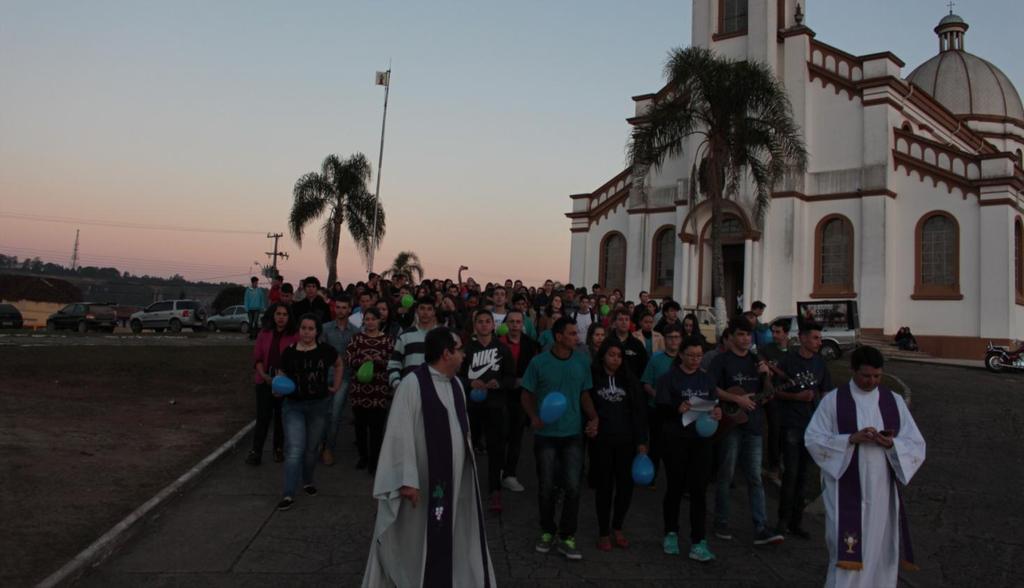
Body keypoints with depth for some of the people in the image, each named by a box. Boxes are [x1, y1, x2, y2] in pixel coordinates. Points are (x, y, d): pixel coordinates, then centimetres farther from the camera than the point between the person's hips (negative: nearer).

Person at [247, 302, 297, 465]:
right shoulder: (265, 334, 5)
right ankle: (256, 451, 7)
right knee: (263, 417, -1)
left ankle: (279, 449, 26)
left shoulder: (294, 336, -5)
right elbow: (257, 357, 6)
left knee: (281, 417, 10)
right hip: (264, 380, 2)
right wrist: (264, 374, -9)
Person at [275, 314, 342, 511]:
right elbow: (281, 377, -2)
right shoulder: (289, 352, -6)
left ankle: (307, 482, 38)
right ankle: (289, 494, -7)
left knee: (311, 448, 15)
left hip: (318, 406, 2)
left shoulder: (325, 351, -3)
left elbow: (338, 364, 16)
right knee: (294, 449, -11)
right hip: (294, 406, -2)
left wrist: (336, 386, 12)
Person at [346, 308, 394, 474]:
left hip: (380, 388, -2)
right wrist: (362, 361, -18)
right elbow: (348, 360, -1)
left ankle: (374, 460, 8)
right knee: (360, 423, 10)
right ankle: (363, 456, 27)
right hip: (359, 387, 2)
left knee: (376, 425, -4)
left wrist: (380, 361, -19)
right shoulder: (356, 338, 7)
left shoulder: (388, 339, 3)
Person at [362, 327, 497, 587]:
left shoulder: (456, 384, 7)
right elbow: (401, 433, -18)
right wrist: (407, 479, -21)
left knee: (453, 537, 15)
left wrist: (467, 466, 17)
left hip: (456, 478, 7)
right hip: (424, 479, -7)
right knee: (420, 542, 6)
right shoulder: (413, 383, -16)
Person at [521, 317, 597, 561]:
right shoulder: (539, 363, -7)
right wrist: (534, 417, -19)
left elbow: (584, 395, 10)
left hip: (572, 434, 2)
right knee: (547, 487, 8)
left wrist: (593, 417, -6)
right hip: (545, 435, -1)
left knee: (572, 486, -2)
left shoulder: (581, 362, 0)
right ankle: (547, 532, 29)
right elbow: (527, 395, -1)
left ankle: (567, 538, 13)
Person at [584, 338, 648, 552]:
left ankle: (617, 527, 26)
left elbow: (639, 411, 5)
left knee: (626, 485, 5)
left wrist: (642, 441, -1)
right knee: (604, 486, 4)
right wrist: (589, 426, -16)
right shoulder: (592, 378, -2)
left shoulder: (629, 380, 6)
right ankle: (603, 533, 18)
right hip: (601, 441, -3)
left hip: (626, 441, 3)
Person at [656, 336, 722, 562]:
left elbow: (714, 405, 10)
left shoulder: (706, 379, 12)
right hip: (676, 440, -3)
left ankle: (698, 542, 3)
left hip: (701, 440, 3)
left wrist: (717, 413, -13)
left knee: (699, 490, 0)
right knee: (675, 487, 7)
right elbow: (661, 407, -11)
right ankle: (671, 533, 25)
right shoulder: (669, 377, -2)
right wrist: (677, 409, -31)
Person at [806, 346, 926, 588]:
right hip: (846, 490, -3)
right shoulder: (833, 400, -4)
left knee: (880, 550, 11)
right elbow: (812, 439, -7)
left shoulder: (894, 401, 5)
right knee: (847, 552, -5)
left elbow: (916, 445, 5)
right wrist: (851, 439, -20)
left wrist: (891, 444, -16)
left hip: (881, 490, 3)